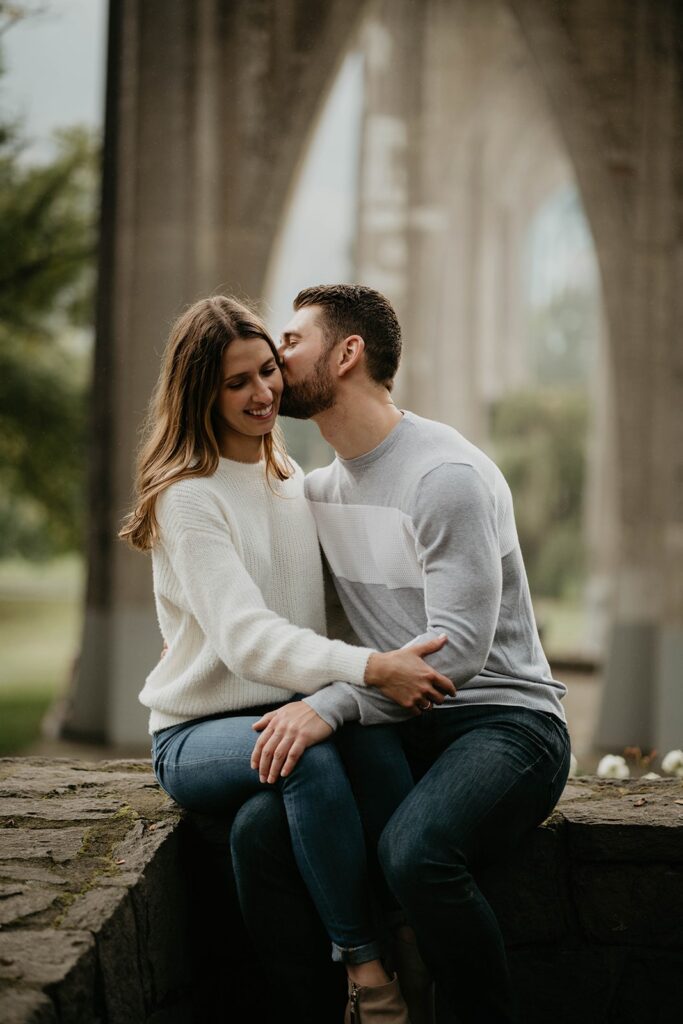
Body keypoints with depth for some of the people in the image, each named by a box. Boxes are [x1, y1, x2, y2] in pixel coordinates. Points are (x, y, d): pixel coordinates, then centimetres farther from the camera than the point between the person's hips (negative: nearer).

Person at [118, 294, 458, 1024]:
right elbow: (245, 637, -22)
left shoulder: (294, 480, 13)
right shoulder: (188, 497, -9)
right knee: (311, 757, -37)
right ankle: (364, 962, -27)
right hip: (198, 735, -5)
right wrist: (369, 669, -36)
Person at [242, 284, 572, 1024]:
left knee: (414, 852, -37)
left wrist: (329, 704, -29)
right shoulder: (319, 490, 14)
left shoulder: (447, 476, -12)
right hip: (396, 731, 7)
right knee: (258, 830, -22)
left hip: (505, 720, -6)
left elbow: (459, 646, -20)